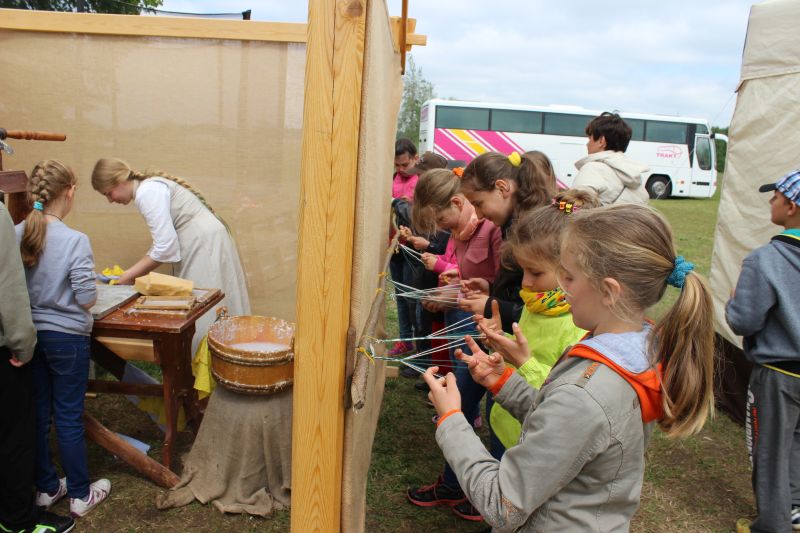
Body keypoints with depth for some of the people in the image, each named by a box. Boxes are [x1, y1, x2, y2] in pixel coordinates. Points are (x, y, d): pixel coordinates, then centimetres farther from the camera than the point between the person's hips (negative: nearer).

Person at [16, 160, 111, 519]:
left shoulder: (16, 234, -5)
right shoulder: (75, 241, -20)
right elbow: (87, 300, -19)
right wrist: (90, 284, 2)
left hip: (28, 334, 5)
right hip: (66, 337, -5)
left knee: (38, 414, 17)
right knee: (69, 418, 6)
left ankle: (46, 488, 32)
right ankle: (80, 496, 21)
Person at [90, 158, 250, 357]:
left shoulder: (147, 193, -12)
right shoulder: (151, 186, 17)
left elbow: (165, 247, -17)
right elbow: (164, 243, 16)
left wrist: (128, 277, -7)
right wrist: (131, 273, 12)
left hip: (205, 246, -10)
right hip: (200, 246, 10)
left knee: (203, 315, -6)